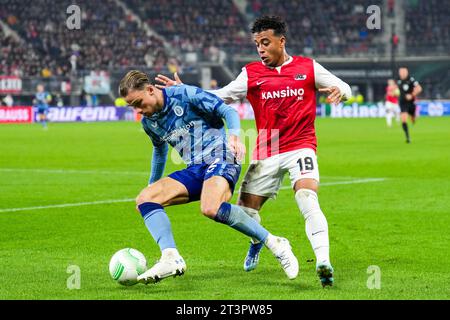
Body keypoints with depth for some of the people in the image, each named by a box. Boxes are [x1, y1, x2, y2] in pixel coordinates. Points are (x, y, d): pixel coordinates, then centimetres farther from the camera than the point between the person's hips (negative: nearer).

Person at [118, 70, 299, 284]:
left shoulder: (185, 94, -9)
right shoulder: (149, 122, 12)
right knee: (144, 199, -11)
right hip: (194, 170, 8)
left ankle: (274, 244, -24)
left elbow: (228, 111, -7)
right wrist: (152, 185, 39)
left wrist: (234, 135, -26)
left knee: (210, 208, -36)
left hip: (220, 159, -8)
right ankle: (171, 258, -26)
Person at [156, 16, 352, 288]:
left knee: (308, 199, -28)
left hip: (301, 146, -3)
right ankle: (258, 240, 41)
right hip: (266, 152, 3)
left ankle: (324, 262, -32)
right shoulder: (251, 73, 6)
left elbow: (343, 87, 8)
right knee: (245, 211, 4)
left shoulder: (308, 67, 3)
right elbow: (221, 97, 5)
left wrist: (339, 91, -17)